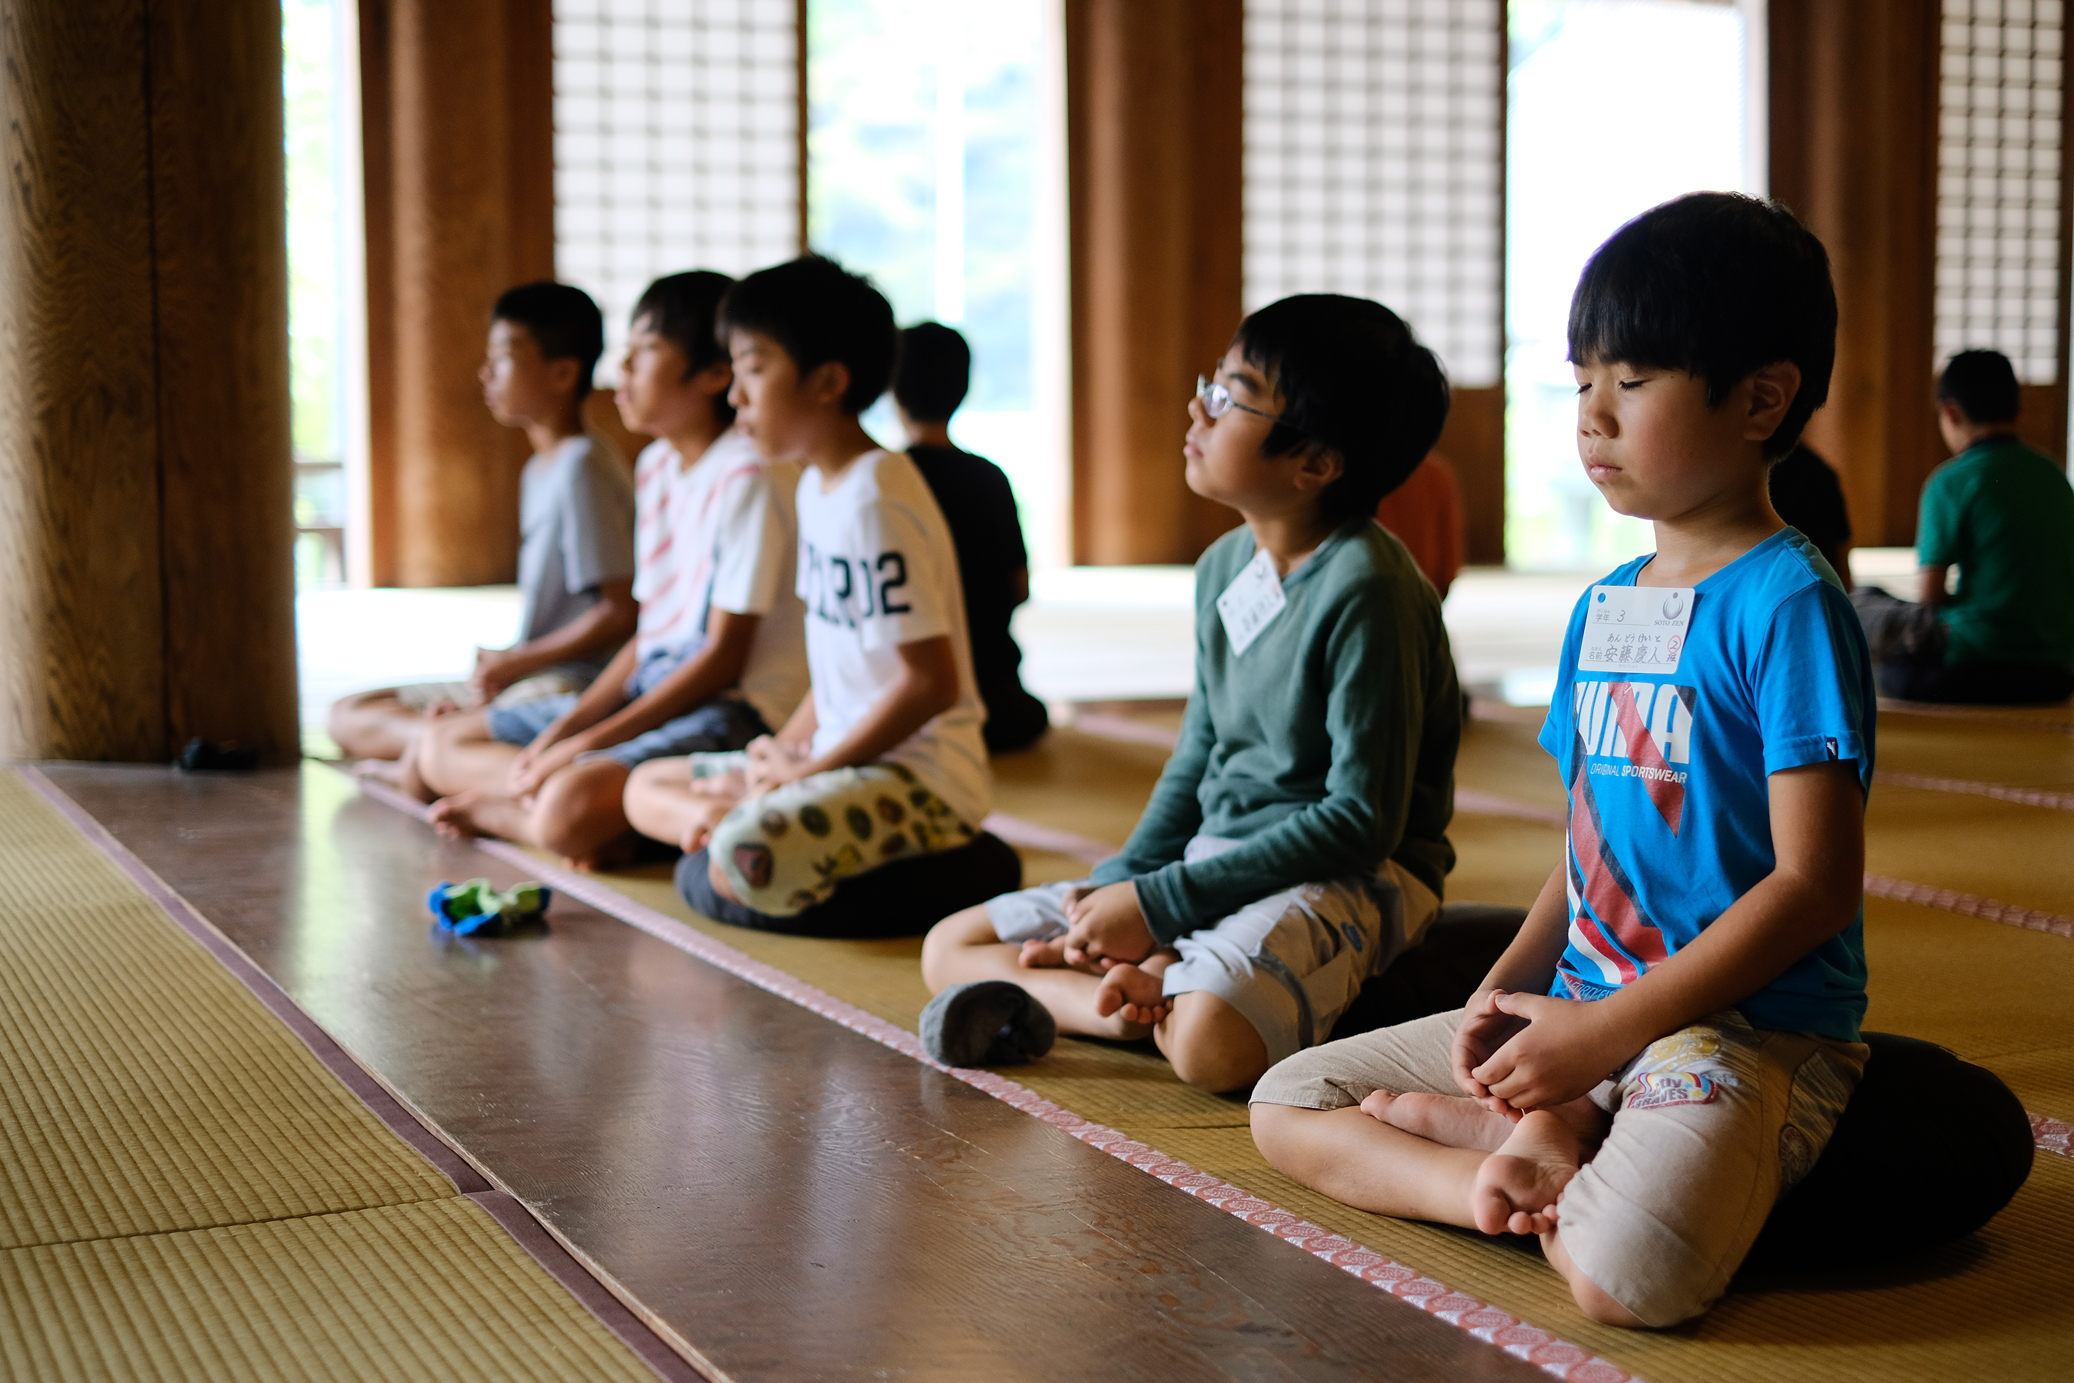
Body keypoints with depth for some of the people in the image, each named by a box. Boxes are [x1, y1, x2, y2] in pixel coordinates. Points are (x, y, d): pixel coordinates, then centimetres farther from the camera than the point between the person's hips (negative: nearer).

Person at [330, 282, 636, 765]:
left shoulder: (585, 467, -13)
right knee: (349, 716, 7)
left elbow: (623, 612, -20)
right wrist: (501, 665, 2)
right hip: (530, 677, 10)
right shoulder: (536, 472, 19)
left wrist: (514, 661, -10)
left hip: (575, 685, -10)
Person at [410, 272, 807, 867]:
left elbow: (723, 659, -17)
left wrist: (589, 742, -17)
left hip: (734, 710, -10)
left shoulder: (749, 474, -16)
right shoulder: (654, 466, 14)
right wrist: (565, 727, 0)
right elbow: (651, 634, 14)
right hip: (652, 690, 10)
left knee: (570, 809, -36)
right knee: (443, 746, 8)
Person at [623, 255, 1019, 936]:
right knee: (648, 790, 17)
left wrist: (811, 769, -15)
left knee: (745, 870, -33)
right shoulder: (818, 487, 12)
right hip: (848, 760, 10)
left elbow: (932, 682, -23)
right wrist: (786, 749, 5)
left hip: (922, 774, -10)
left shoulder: (874, 502, -20)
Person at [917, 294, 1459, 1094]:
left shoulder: (1365, 588, -19)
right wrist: (1119, 883, 0)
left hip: (1347, 877, -9)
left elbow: (1362, 819, -21)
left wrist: (1159, 904, -18)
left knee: (1210, 1044, -40)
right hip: (1210, 855, 9)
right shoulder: (1223, 567, 7)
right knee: (949, 949, 5)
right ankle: (1148, 1000, -15)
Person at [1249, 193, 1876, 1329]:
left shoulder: (1787, 605, -13)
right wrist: (1509, 985, 0)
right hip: (1583, 1003, 8)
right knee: (1287, 1104, 6)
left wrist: (1607, 1031, -18)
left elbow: (1816, 882, -18)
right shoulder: (1602, 607, 13)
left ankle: (1536, 1133, -6)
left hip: (1750, 1023, -8)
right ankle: (1550, 1147, -10)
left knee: (1626, 1270, -36)